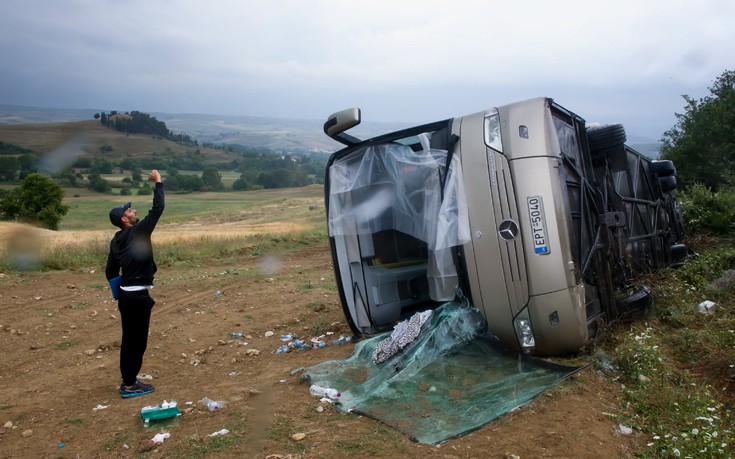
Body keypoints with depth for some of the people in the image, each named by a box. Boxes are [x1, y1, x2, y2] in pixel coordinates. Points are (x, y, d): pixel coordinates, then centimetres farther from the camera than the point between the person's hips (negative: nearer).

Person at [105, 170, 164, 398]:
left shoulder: (116, 240, 10)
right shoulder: (138, 232, -14)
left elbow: (110, 271, 15)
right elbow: (158, 208, -15)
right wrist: (158, 183, -6)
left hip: (126, 294, 9)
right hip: (138, 296, -9)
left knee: (129, 339, 17)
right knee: (137, 340, 1)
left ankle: (128, 380, 27)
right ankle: (129, 385, 9)